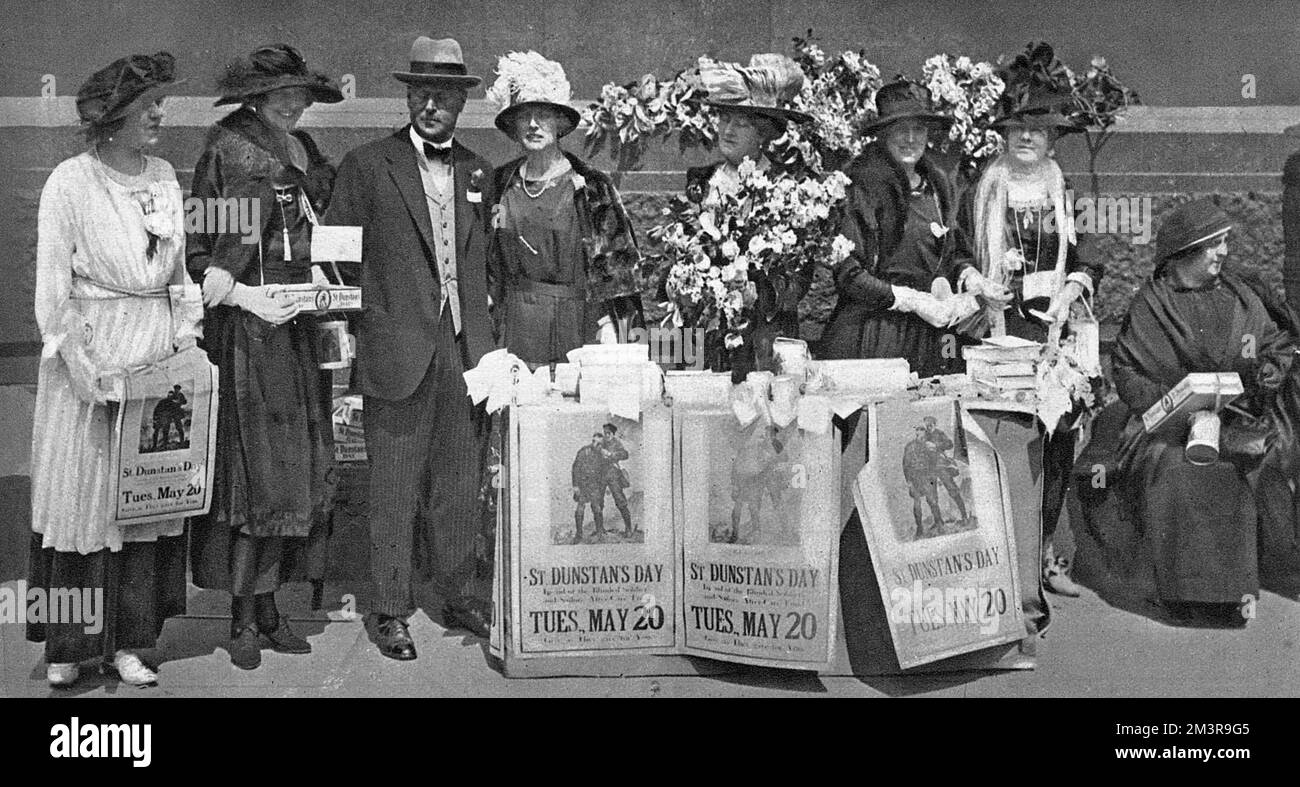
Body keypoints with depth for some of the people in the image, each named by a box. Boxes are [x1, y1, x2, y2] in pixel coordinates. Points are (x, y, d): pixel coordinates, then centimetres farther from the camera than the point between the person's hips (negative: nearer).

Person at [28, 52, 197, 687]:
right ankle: (66, 647, 16)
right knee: (80, 496, 3)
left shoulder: (165, 177, 9)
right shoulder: (71, 182, -7)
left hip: (159, 359, 5)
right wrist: (91, 375, -14)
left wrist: (185, 345, 4)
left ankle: (125, 641, 18)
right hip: (90, 358, -5)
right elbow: (52, 293, -9)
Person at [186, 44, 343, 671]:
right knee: (251, 470, -4)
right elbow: (195, 249, -6)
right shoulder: (226, 150, -3)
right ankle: (242, 619, 7)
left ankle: (267, 606, 16)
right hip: (244, 334, -6)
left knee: (297, 468, 6)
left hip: (298, 330, 6)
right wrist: (243, 295, -16)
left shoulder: (305, 153, 14)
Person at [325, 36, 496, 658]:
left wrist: (484, 336, 8)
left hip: (466, 349, 4)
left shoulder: (477, 171, 13)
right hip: (399, 350, -4)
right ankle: (389, 608, 15)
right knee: (394, 486, 3)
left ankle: (459, 595, 25)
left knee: (461, 483, 11)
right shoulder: (367, 166, -1)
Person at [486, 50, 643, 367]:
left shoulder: (593, 187, 0)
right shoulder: (500, 185, 9)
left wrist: (609, 328, -9)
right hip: (514, 333, 2)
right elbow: (487, 267, 15)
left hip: (577, 330, -2)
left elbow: (621, 263, -1)